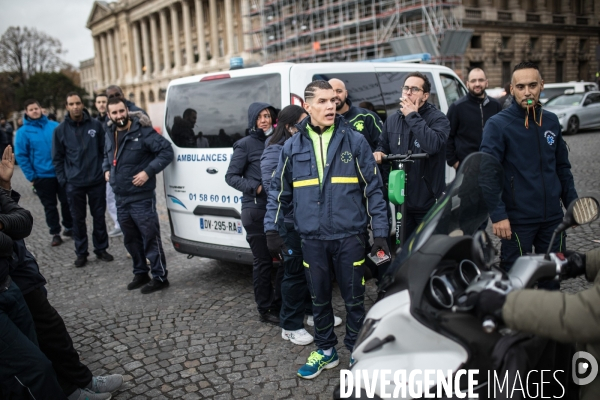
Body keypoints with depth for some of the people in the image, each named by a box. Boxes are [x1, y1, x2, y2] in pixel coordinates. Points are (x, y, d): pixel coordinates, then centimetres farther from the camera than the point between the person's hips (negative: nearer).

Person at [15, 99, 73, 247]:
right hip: (42, 176, -2)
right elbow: (21, 155, -5)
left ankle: (69, 227, 28)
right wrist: (30, 176, -9)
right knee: (50, 206, 8)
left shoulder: (55, 126, 2)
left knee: (67, 202, 10)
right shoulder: (23, 132, -4)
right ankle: (55, 233, 18)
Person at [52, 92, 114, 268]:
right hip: (74, 183, 0)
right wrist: (63, 179, -1)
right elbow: (57, 157, 4)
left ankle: (101, 249, 22)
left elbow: (104, 150, 5)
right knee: (78, 219, 7)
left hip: (97, 181, 0)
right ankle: (81, 253, 18)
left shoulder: (95, 125, -1)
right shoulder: (60, 130, 0)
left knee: (99, 216, 9)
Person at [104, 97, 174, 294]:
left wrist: (148, 171, -22)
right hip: (120, 198, 8)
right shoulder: (110, 134, 11)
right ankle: (140, 273, 31)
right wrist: (106, 169, 10)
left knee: (150, 238, -4)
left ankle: (160, 277, 6)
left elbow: (166, 151, -17)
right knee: (130, 239, 17)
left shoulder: (143, 132, -13)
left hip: (141, 198, -8)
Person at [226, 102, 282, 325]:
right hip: (256, 211, -5)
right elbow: (231, 176, -3)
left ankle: (278, 305, 18)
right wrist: (255, 188, -16)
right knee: (263, 261, 2)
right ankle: (264, 310, 16)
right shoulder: (245, 145, -1)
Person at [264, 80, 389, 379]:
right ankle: (325, 351, 34)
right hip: (312, 239, 2)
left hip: (350, 236, -2)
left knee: (354, 299, 9)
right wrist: (271, 228, 5)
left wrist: (380, 232, -2)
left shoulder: (354, 141, -2)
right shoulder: (292, 147, 3)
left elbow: (373, 189, 0)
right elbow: (279, 191, 11)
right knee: (319, 299, 14)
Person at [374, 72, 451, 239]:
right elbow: (383, 146, 21)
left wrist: (413, 117, -21)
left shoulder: (438, 118, -9)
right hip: (402, 201, 5)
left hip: (429, 202, -5)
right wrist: (378, 152, -4)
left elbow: (433, 145, -28)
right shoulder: (392, 120, 8)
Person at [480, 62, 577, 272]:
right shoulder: (498, 124, -10)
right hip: (517, 220, -5)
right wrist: (498, 214, -21)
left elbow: (562, 167, 16)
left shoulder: (551, 121, 8)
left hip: (553, 218, 5)